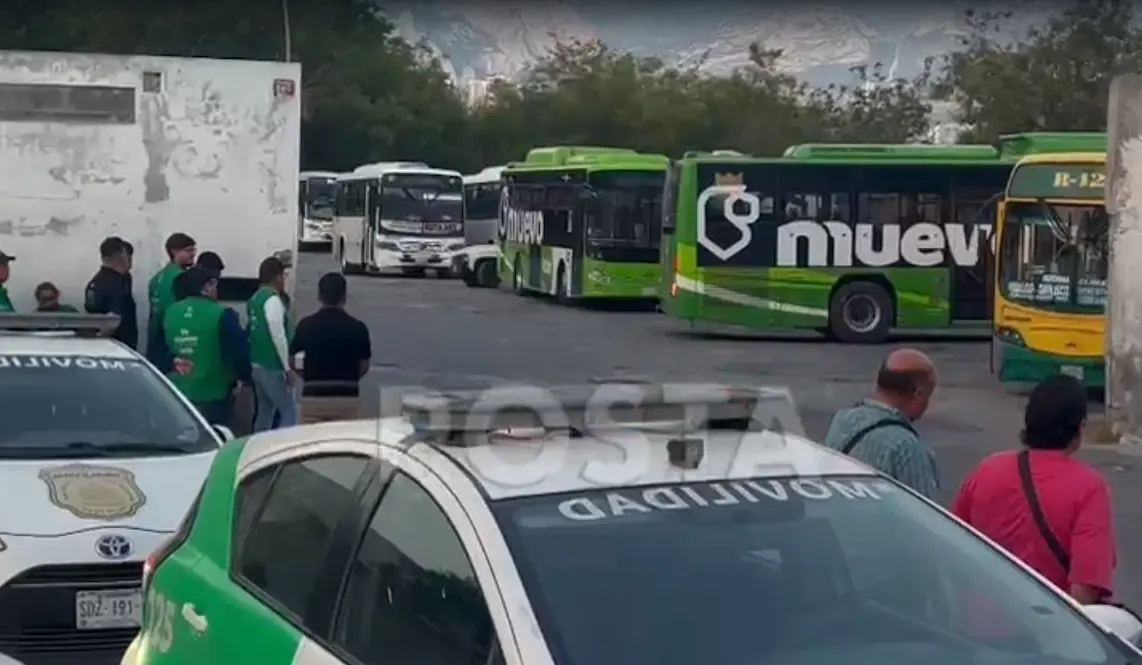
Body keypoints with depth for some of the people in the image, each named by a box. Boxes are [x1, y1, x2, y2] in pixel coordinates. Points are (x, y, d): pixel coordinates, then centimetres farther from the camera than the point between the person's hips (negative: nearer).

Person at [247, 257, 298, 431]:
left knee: (264, 413, 15)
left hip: (257, 364, 10)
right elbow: (278, 336, -20)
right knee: (290, 413, -7)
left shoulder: (255, 298, 13)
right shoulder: (273, 299, -16)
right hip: (272, 367, -10)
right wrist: (288, 367, -15)